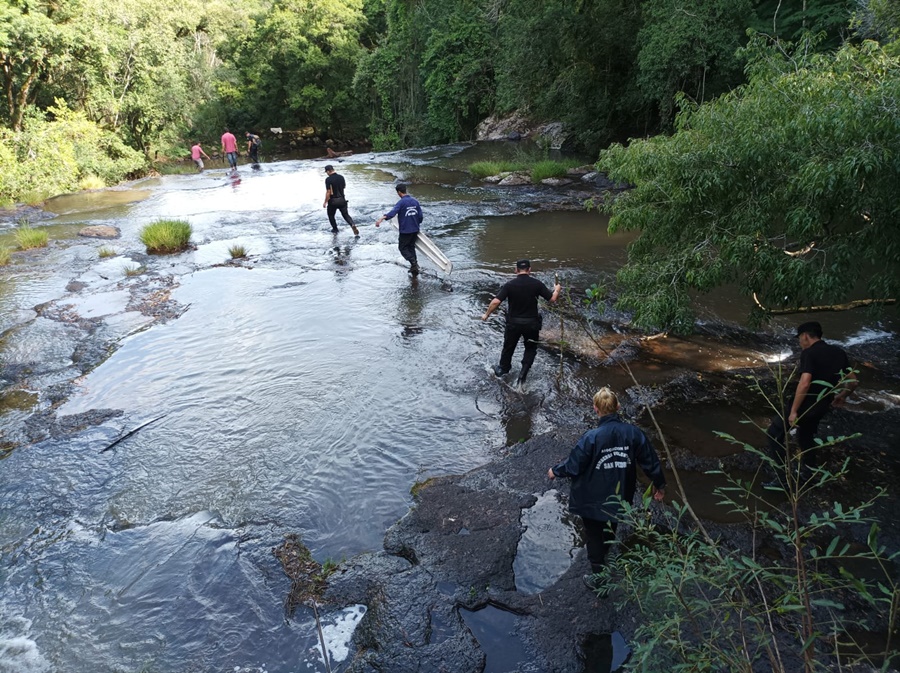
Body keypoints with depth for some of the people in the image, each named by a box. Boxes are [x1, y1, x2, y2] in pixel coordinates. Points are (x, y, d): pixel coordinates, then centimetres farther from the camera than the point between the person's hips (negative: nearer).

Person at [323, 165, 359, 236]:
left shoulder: (328, 179, -17)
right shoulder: (341, 177, 0)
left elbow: (328, 192, -18)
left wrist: (325, 202, -9)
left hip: (333, 201, -4)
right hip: (342, 199, 4)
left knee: (331, 215, 19)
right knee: (345, 214, 11)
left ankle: (335, 229, 27)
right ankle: (353, 225, -14)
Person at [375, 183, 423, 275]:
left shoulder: (401, 202, -15)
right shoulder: (415, 201, 4)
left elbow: (392, 212, -32)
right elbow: (420, 216, 7)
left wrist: (381, 218, -44)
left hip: (405, 231, -6)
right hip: (415, 230, 6)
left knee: (403, 248, 7)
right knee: (411, 247, 19)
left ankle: (413, 262, -11)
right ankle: (415, 265, 20)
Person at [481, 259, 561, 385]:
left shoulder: (509, 285, -12)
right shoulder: (536, 284, -11)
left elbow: (496, 301, -18)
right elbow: (552, 299, -7)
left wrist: (487, 314, -4)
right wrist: (557, 290, 14)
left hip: (513, 322, 0)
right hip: (531, 323, 0)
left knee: (508, 346, 22)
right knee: (531, 348, 20)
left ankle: (503, 369, 40)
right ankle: (523, 374, 9)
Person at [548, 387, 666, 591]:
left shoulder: (592, 437, -27)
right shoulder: (634, 433, -16)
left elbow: (573, 465, -18)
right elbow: (650, 461, -5)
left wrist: (555, 471, 3)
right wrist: (659, 484, 13)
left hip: (593, 498, -4)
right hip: (620, 496, 5)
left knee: (594, 534, 16)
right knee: (610, 529, 31)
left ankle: (598, 577, 26)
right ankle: (602, 554, 58)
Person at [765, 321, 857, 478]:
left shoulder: (809, 353, -18)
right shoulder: (838, 352, 5)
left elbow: (805, 383, -29)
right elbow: (853, 381, 10)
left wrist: (793, 411, -25)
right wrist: (842, 397, 28)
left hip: (805, 404, -7)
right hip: (823, 406, 8)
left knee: (774, 433, 6)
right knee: (806, 434, 29)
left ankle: (783, 476, 3)